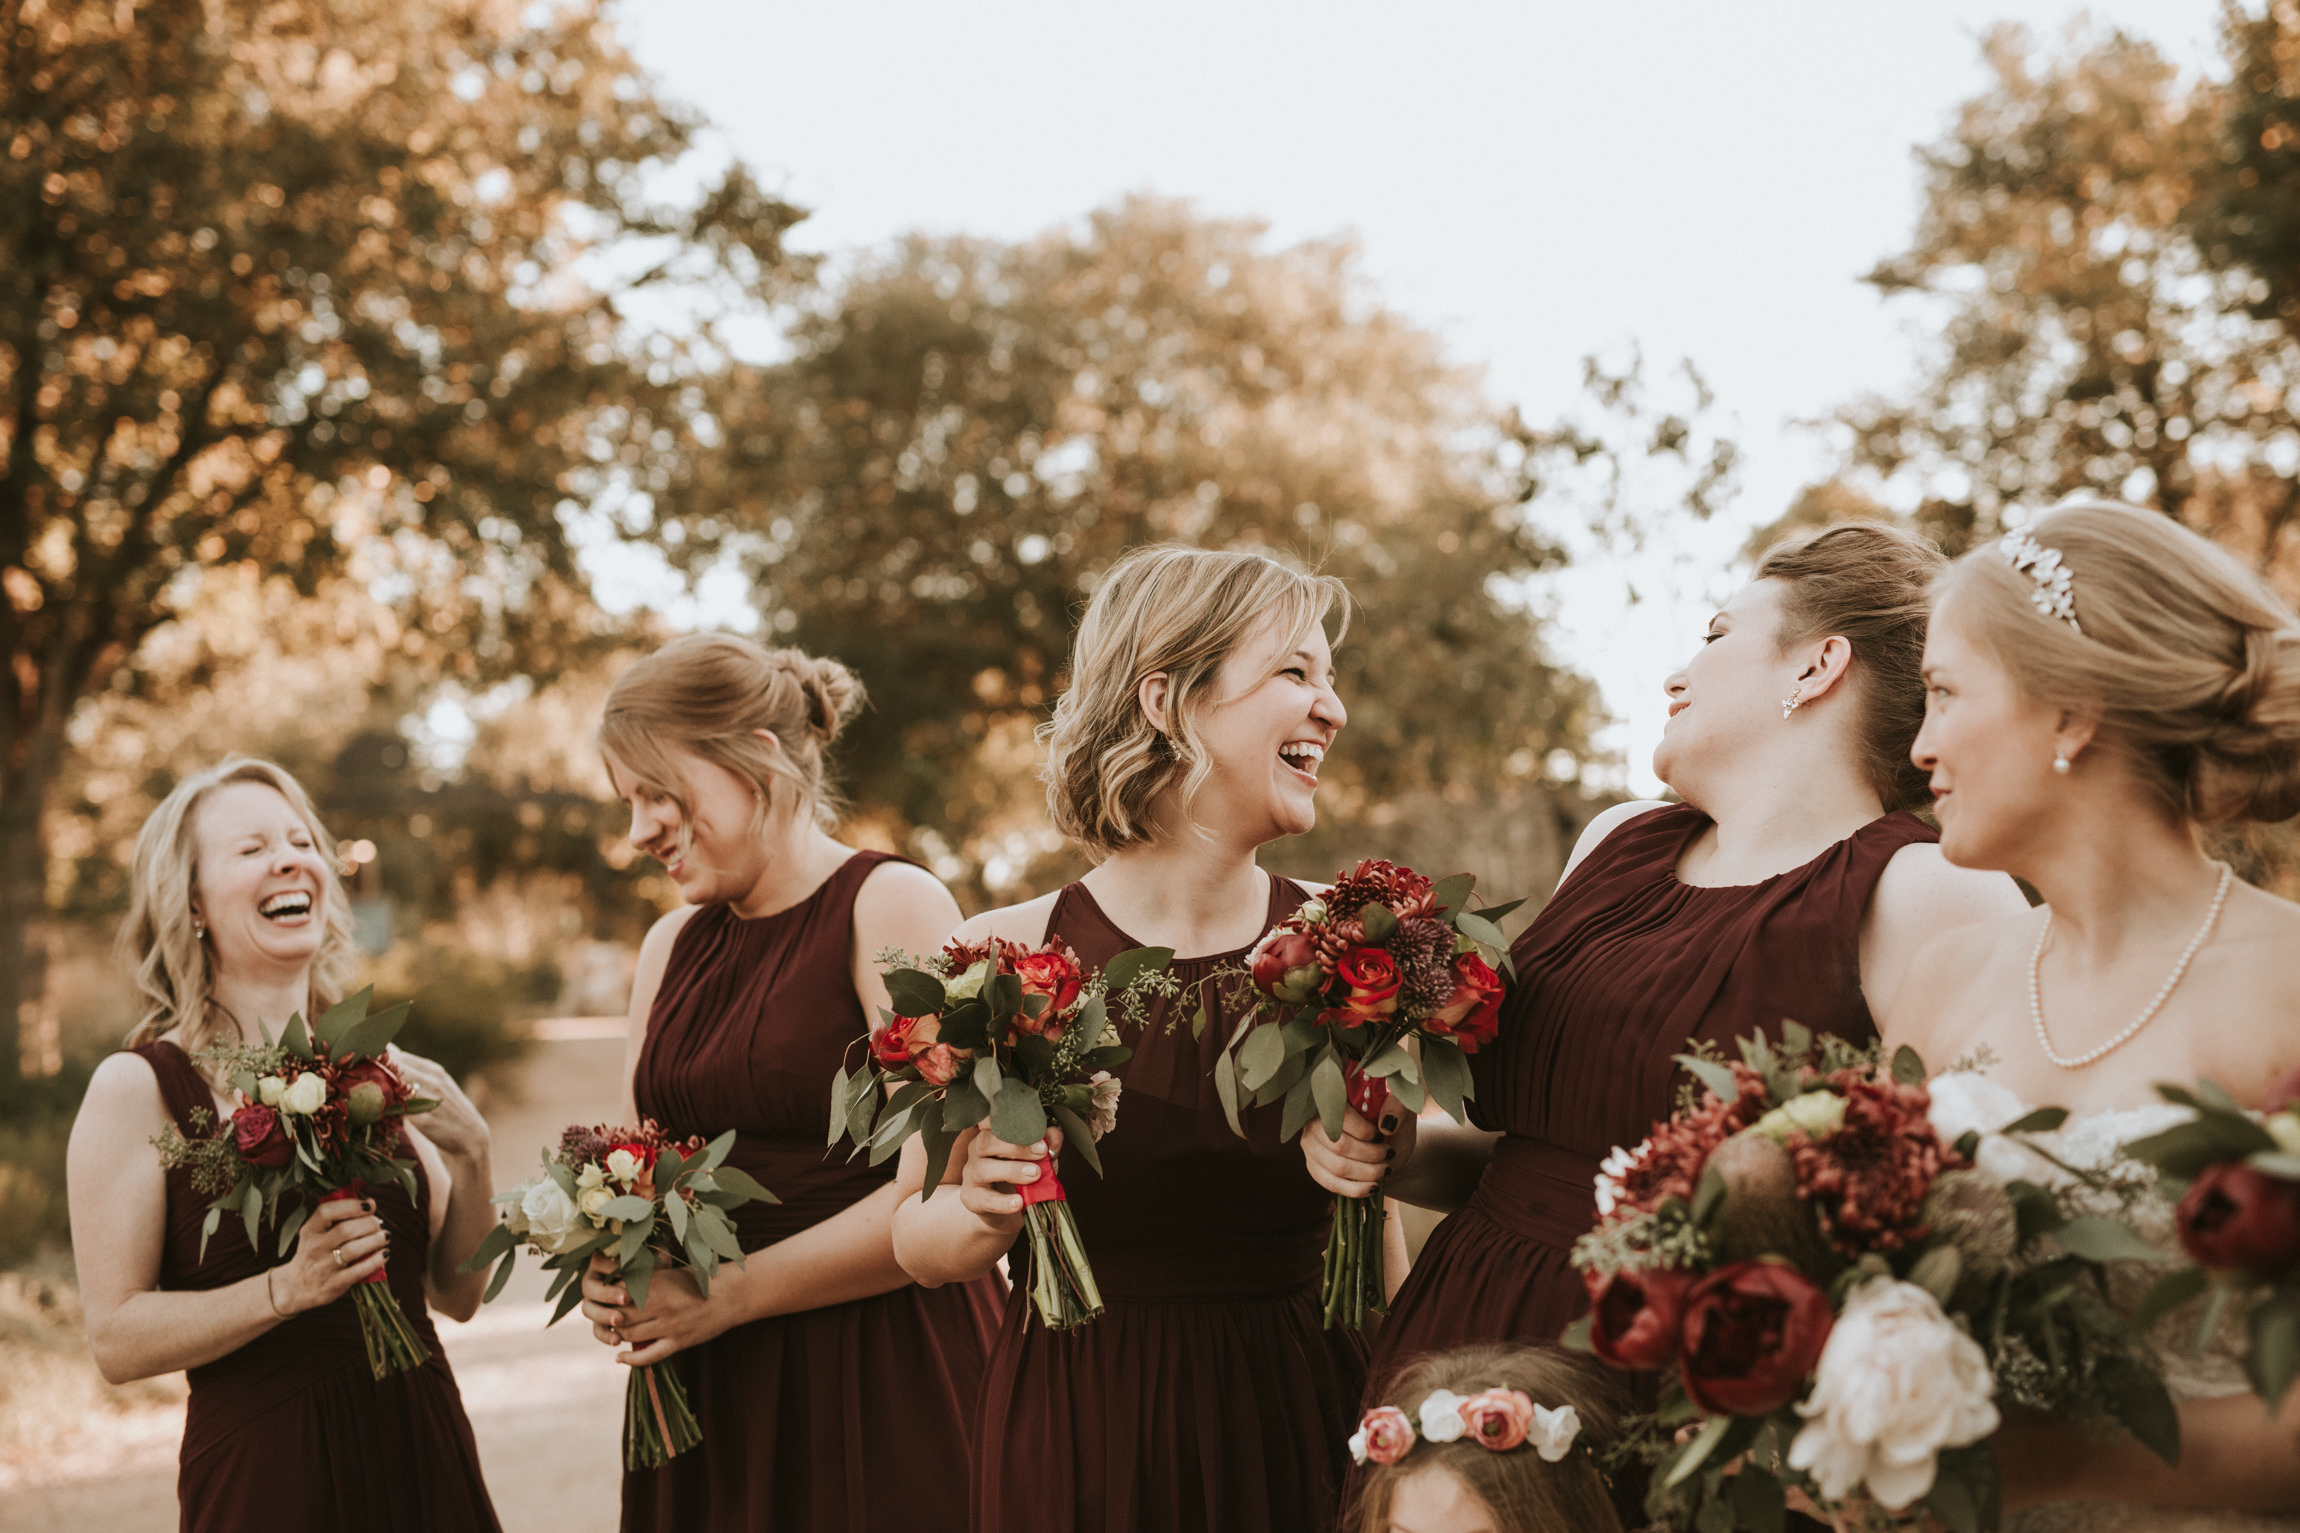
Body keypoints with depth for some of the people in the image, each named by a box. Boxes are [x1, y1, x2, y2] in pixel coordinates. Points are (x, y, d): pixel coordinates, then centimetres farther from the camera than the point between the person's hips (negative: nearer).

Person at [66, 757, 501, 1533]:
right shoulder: (140, 1086, -7)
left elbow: (457, 1294, 9)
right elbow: (116, 1339, -10)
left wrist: (470, 1156, -6)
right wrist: (289, 1287, -21)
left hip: (422, 1458, 4)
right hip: (265, 1470, -4)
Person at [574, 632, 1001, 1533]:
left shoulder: (891, 905, -8)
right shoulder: (673, 945, 13)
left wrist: (730, 1294, -15)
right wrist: (611, 1268, -2)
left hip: (881, 1381, -6)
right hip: (702, 1391, 6)